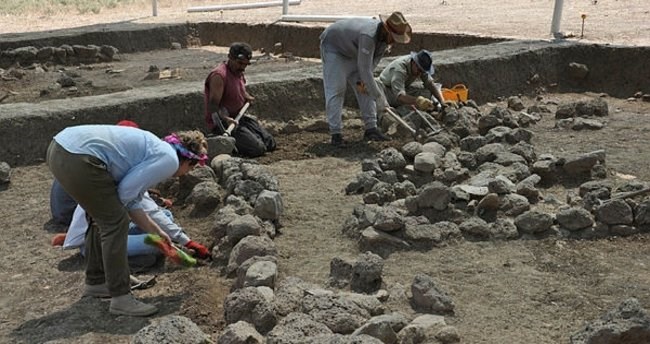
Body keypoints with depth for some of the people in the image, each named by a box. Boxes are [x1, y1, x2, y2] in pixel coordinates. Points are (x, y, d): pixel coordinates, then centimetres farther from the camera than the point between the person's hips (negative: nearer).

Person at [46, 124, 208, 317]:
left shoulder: (155, 149, 25)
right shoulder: (169, 160, -2)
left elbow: (132, 202, 28)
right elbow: (126, 191, -7)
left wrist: (157, 232, 35)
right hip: (78, 158, -10)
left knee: (104, 218, 23)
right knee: (115, 222, 0)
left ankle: (95, 282, 36)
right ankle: (121, 299, 5)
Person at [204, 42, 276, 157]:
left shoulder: (239, 72, 9)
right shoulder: (219, 75, -20)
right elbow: (213, 106, -27)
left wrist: (248, 97, 13)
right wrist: (225, 118, -43)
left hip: (239, 118, 9)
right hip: (222, 122, -9)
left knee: (270, 144, 7)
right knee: (258, 148, -22)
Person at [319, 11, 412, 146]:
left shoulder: (386, 35, -14)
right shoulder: (369, 36, -40)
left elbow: (373, 61, -2)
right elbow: (364, 69, -40)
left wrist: (361, 80, -16)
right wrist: (378, 97, -35)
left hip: (353, 52, 8)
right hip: (333, 47, -8)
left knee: (365, 89, 1)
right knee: (336, 89, -15)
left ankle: (371, 128, 2)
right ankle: (335, 133, -12)